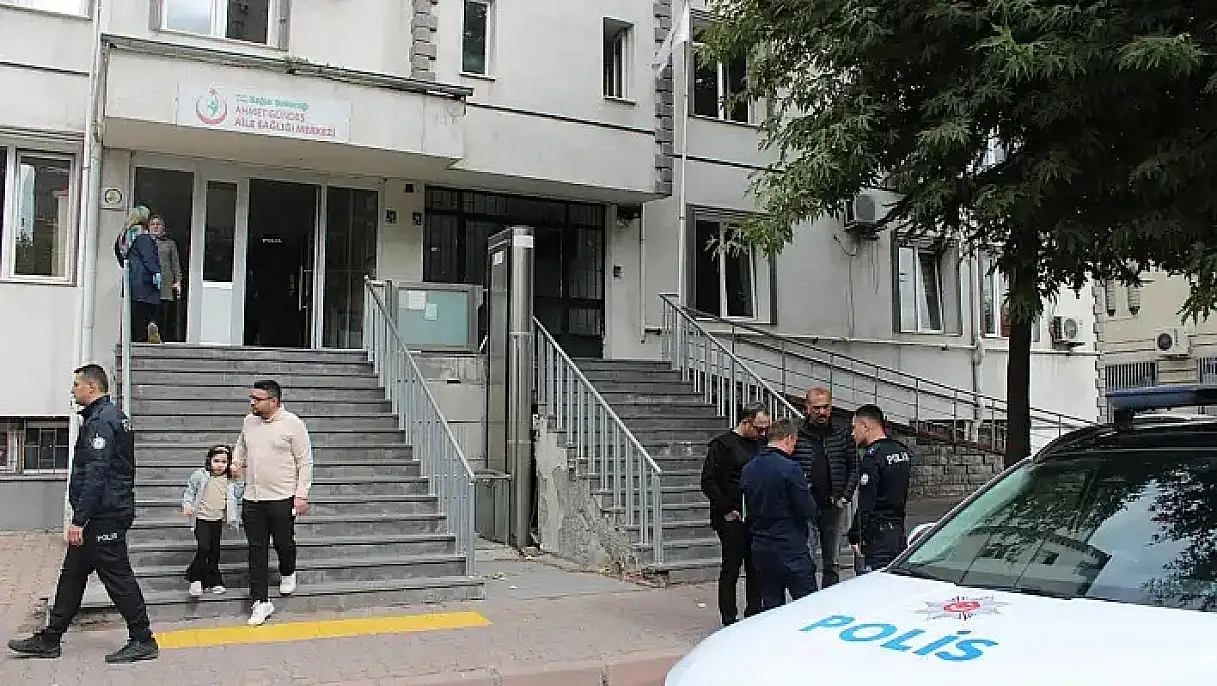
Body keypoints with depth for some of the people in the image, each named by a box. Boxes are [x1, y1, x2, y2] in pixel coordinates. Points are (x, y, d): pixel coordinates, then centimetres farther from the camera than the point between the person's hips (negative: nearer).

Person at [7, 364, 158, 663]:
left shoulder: (100, 421, -16)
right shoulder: (114, 416, 16)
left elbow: (95, 475, -23)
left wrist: (79, 520, -23)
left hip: (103, 516, -11)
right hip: (112, 512, 11)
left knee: (117, 576, -4)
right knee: (72, 574, 15)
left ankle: (143, 641, 2)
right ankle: (49, 640, 24)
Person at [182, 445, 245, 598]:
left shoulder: (230, 480, 1)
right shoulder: (200, 476, -8)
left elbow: (239, 494, 2)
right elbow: (190, 491, 1)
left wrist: (239, 479, -11)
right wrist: (187, 505, -12)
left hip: (218, 520, 4)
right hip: (202, 519, -4)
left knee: (215, 551, 11)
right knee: (203, 548, -15)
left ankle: (213, 580, 22)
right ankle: (195, 580, 0)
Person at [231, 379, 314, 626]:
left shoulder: (292, 424, -10)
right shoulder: (249, 421, 7)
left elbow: (305, 462, -8)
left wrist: (301, 495, -12)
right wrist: (237, 462, 11)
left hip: (282, 499, -4)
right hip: (252, 499, 5)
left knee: (284, 543, 10)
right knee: (257, 551, 3)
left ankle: (287, 573, 43)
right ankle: (261, 602, 9)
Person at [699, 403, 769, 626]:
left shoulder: (761, 443, 13)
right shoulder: (723, 444, -7)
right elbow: (708, 482, -10)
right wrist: (726, 510, -12)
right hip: (733, 519, -6)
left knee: (756, 568, 10)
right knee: (731, 568, 0)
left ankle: (754, 614, 21)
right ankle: (729, 620, 8)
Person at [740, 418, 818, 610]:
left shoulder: (748, 469, 6)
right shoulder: (789, 468, -15)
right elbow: (809, 511, -13)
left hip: (760, 549, 7)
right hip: (791, 550, -7)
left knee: (771, 607, 12)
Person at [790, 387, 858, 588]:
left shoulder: (843, 431, 2)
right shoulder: (796, 433, -3)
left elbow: (854, 468, 5)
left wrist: (846, 496, -5)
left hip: (834, 506, 2)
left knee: (832, 562, 13)